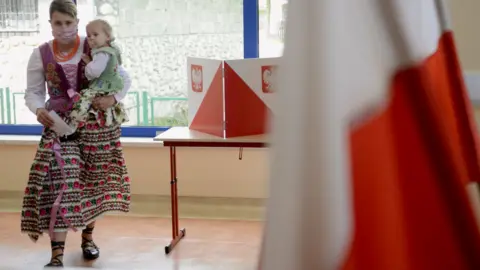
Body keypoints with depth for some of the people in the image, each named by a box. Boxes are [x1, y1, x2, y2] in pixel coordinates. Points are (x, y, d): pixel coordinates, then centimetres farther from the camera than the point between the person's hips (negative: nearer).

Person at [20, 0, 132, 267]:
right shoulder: (41, 55, 2)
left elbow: (125, 77, 0)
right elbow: (33, 92, 6)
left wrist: (113, 99, -19)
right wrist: (39, 110, -16)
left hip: (96, 124, 0)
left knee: (93, 181, 9)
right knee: (60, 185, -11)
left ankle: (88, 237, 32)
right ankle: (57, 254, -10)